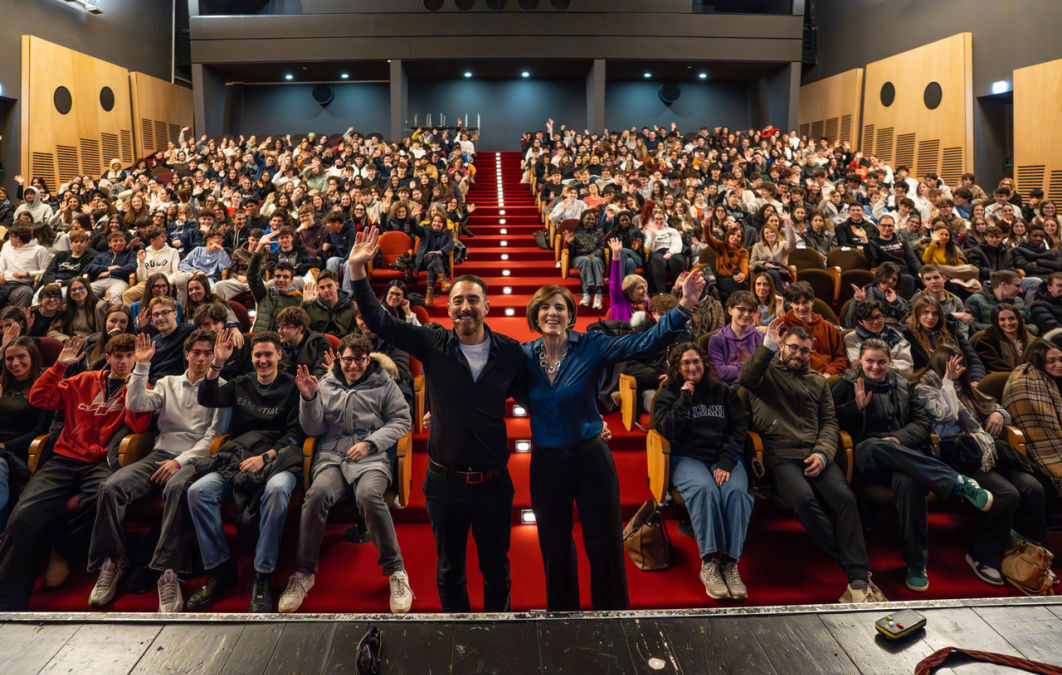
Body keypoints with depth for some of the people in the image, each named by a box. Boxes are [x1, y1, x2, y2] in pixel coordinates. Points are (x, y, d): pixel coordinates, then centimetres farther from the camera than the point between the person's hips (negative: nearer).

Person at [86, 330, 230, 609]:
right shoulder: (168, 383, 21)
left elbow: (214, 436, -1)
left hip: (194, 459, -4)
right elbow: (135, 404, 5)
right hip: (160, 454, 4)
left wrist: (180, 461, -12)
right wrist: (142, 366, -2)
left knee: (176, 488, -38)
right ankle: (110, 564, -10)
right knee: (111, 487, -23)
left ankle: (169, 573, -35)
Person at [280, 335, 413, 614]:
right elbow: (314, 429, 15)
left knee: (368, 495, -34)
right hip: (332, 457, 2)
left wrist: (370, 443, -5)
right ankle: (304, 572, -15)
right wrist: (309, 398, -2)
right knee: (317, 494, -31)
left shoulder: (384, 383, 15)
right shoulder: (326, 385, 19)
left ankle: (395, 570, -20)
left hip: (372, 458, -2)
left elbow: (402, 420, 8)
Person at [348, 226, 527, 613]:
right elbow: (378, 321, -8)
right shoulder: (433, 345, -5)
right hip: (444, 480, 0)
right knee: (449, 569, 17)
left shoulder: (509, 352, -4)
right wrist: (357, 269, -17)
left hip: (493, 482, 0)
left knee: (496, 567, 17)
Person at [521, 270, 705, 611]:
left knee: (606, 548, 6)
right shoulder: (525, 355, -3)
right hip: (546, 462, 2)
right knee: (555, 551, 15)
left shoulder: (591, 346, -10)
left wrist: (684, 305, -31)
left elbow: (643, 341, -20)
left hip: (590, 457, -2)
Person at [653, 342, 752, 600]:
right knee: (704, 489, -35)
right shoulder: (668, 394, 12)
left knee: (737, 491, -31)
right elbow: (668, 431, -4)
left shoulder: (723, 392, 16)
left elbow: (738, 429, 7)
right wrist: (684, 398, -7)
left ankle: (730, 563, -29)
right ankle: (709, 564, -35)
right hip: (687, 458, -2)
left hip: (723, 456, 2)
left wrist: (726, 463, -8)